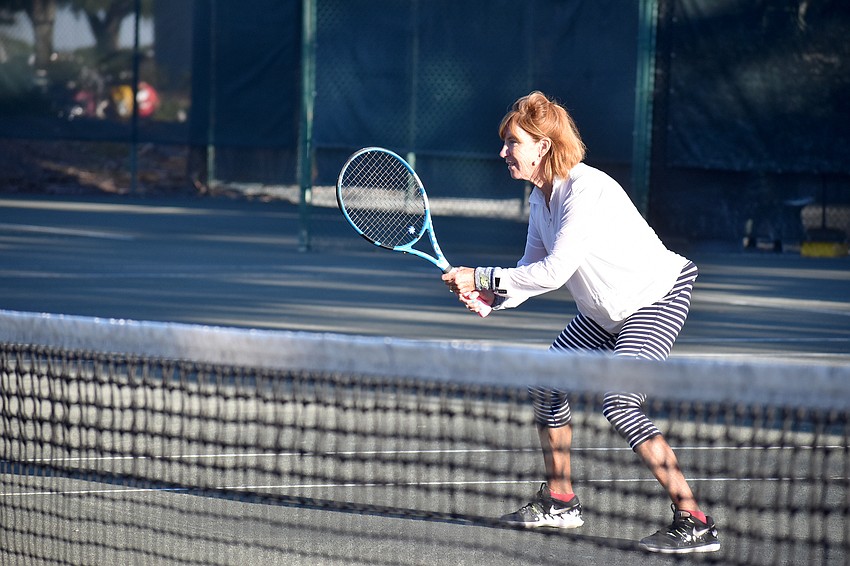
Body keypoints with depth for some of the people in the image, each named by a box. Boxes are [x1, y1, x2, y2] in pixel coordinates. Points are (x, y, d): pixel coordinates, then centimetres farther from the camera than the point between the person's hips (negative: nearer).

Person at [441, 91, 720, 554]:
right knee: (547, 382, 11)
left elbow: (554, 272, -32)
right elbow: (532, 268, 6)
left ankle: (694, 524, -22)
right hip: (605, 311, 10)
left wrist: (482, 278, -26)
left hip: (658, 297, -10)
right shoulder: (541, 196, 2)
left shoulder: (587, 190, -27)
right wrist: (492, 298, -13)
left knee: (619, 404, -23)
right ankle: (559, 503, 26)